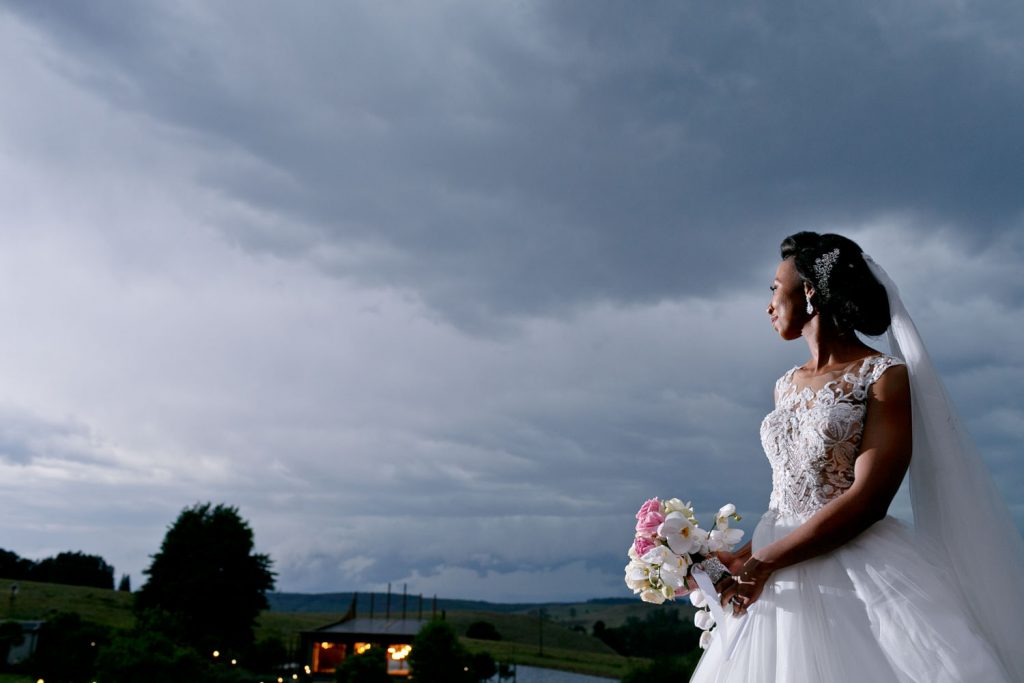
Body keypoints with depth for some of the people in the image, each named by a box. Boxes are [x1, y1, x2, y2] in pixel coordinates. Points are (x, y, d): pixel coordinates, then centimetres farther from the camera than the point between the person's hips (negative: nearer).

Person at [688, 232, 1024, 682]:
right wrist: (744, 556, 1)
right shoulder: (786, 387, 12)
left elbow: (868, 501, -17)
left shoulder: (887, 376, -8)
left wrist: (763, 561, -17)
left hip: (857, 574, -5)